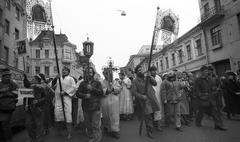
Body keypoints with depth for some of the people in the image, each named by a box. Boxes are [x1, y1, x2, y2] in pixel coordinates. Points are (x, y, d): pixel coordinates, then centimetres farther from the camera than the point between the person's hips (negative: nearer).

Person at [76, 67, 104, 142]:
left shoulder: (97, 83, 4)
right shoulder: (82, 83, 10)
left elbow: (101, 93, -6)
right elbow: (77, 93, 4)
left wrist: (92, 89, -16)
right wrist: (84, 96, -14)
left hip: (95, 107, -3)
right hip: (86, 107, 3)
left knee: (95, 125, -2)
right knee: (88, 125, 12)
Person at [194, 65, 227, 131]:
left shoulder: (210, 79, 11)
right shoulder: (198, 80, -6)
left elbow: (214, 87, 17)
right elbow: (197, 90, -8)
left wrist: (215, 93, 4)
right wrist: (200, 97, -14)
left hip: (211, 99, 5)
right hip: (203, 100, -5)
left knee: (215, 111, 4)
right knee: (201, 111, 7)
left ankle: (218, 125, 11)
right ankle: (198, 122, 26)